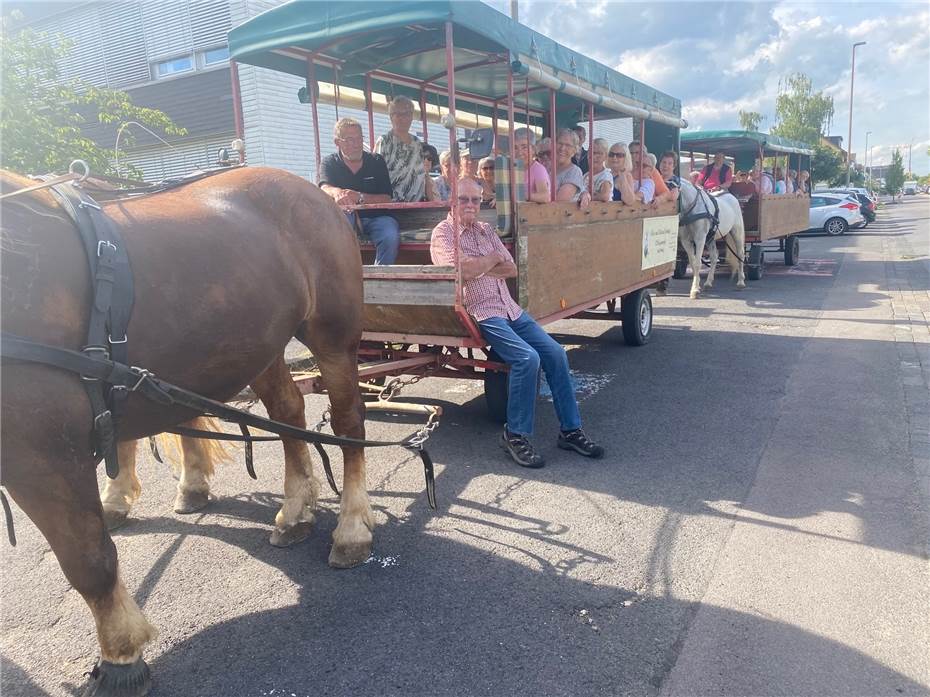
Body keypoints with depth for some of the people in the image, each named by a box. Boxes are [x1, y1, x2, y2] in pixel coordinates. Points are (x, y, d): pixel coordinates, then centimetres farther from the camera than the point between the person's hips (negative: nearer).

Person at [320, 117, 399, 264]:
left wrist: (360, 197, -20)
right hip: (345, 217, 0)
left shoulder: (377, 161, 6)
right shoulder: (329, 164, 4)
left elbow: (387, 199, -3)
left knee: (390, 236, -31)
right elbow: (325, 189, -18)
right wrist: (337, 193, -44)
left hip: (375, 217, 0)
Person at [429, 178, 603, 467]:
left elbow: (511, 269, 10)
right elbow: (462, 270, -17)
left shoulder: (486, 230, 20)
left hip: (510, 309, 7)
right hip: (479, 313, -7)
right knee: (527, 358, -26)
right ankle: (515, 435, -11)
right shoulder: (443, 233, 1)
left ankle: (570, 430, 4)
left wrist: (477, 268, -5)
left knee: (555, 353, -6)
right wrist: (492, 259, 0)